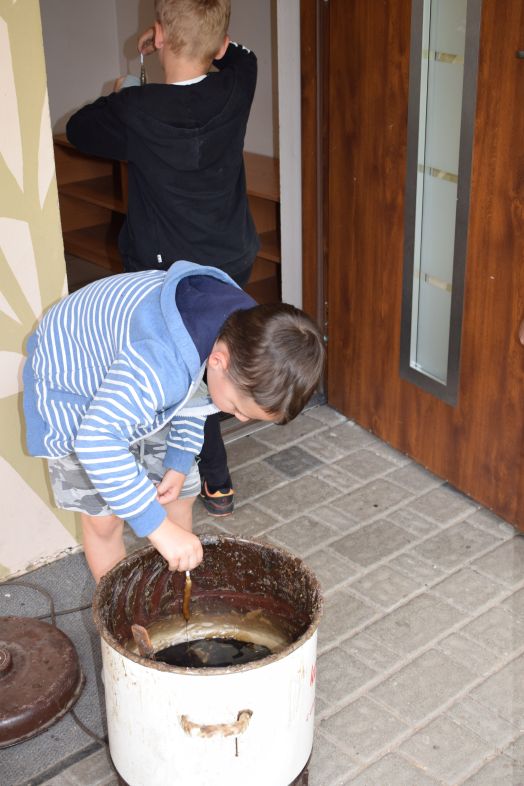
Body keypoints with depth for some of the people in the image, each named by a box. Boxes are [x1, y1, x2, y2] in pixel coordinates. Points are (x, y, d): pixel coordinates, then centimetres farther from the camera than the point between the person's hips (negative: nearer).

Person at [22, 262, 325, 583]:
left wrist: (180, 462, -4)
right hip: (74, 388, -7)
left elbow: (194, 392, -1)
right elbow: (97, 440, -50)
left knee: (182, 493, 11)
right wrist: (160, 527, -48)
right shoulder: (162, 364, -46)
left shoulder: (240, 331, -20)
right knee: (103, 516, -2)